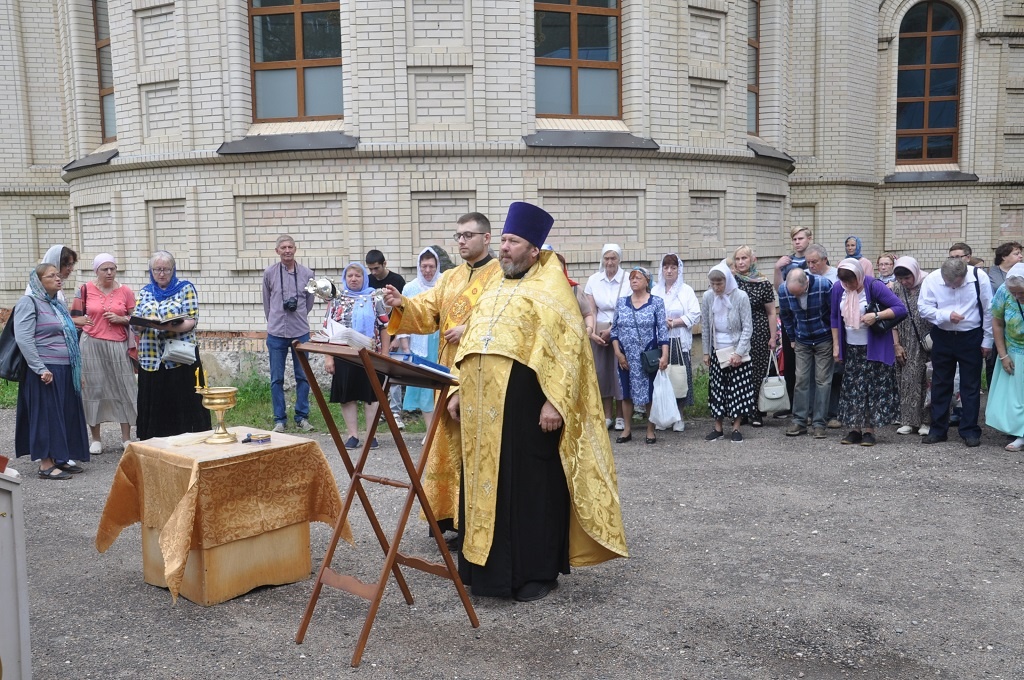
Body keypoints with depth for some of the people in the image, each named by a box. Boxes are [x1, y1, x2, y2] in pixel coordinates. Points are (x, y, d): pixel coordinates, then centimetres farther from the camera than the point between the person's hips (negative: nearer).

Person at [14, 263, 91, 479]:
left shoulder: (58, 305, 18)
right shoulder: (29, 303, -8)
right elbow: (23, 339, -17)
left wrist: (77, 370, 19)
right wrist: (41, 369, -22)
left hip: (65, 371, 8)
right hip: (46, 371, -8)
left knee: (66, 414, 10)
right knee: (46, 415, -3)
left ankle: (59, 457, 20)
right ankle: (45, 464, 2)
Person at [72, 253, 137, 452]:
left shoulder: (125, 291, 4)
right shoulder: (85, 290, 3)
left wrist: (121, 319, -8)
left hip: (118, 345, 0)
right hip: (91, 345, 0)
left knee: (122, 389, 1)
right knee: (93, 389, 3)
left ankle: (126, 438, 9)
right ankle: (96, 438, 13)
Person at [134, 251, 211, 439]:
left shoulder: (186, 288, 2)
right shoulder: (145, 292, 14)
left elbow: (192, 321, -7)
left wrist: (172, 327, -25)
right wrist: (147, 322, -13)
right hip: (151, 358, 4)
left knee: (184, 404, -4)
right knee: (154, 406, 5)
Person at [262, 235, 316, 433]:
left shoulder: (307, 274, 1)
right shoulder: (269, 273, 0)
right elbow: (266, 302, 12)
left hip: (301, 333, 1)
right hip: (276, 334, 0)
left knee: (303, 377, 6)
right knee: (276, 379, 4)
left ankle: (302, 417, 17)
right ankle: (279, 419, 13)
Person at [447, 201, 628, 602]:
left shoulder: (550, 289, -4)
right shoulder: (492, 292, 19)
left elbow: (566, 348, -13)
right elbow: (471, 346, 22)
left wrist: (554, 401, -21)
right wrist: (459, 391, 15)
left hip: (525, 405, -7)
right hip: (483, 407, 7)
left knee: (531, 487, 2)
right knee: (486, 483, 12)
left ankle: (538, 571, 14)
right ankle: (489, 565, 25)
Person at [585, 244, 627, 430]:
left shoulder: (627, 279, -6)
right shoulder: (593, 280, 3)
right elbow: (591, 311, 2)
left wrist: (611, 330, -14)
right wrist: (592, 333, -9)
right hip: (599, 333, 3)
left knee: (619, 371, -1)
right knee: (602, 371, 5)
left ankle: (620, 415, 12)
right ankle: (607, 415, 15)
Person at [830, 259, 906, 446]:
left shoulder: (874, 286, -15)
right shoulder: (838, 289, -2)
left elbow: (901, 308, -16)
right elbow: (835, 319, 10)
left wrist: (876, 315, -26)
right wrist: (836, 345, 8)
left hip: (874, 348, -4)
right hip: (850, 348, 4)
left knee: (873, 388, -2)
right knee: (852, 388, 5)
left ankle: (869, 430, 4)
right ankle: (855, 429, 11)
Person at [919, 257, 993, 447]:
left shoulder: (979, 277, -14)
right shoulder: (932, 280, -13)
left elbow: (988, 311, -6)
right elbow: (924, 308, -8)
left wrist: (987, 341, -3)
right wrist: (946, 315, -25)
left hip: (971, 337, -1)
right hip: (943, 337, 1)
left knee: (971, 386, 4)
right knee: (940, 384, 9)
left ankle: (970, 430, 13)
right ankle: (938, 429, 18)